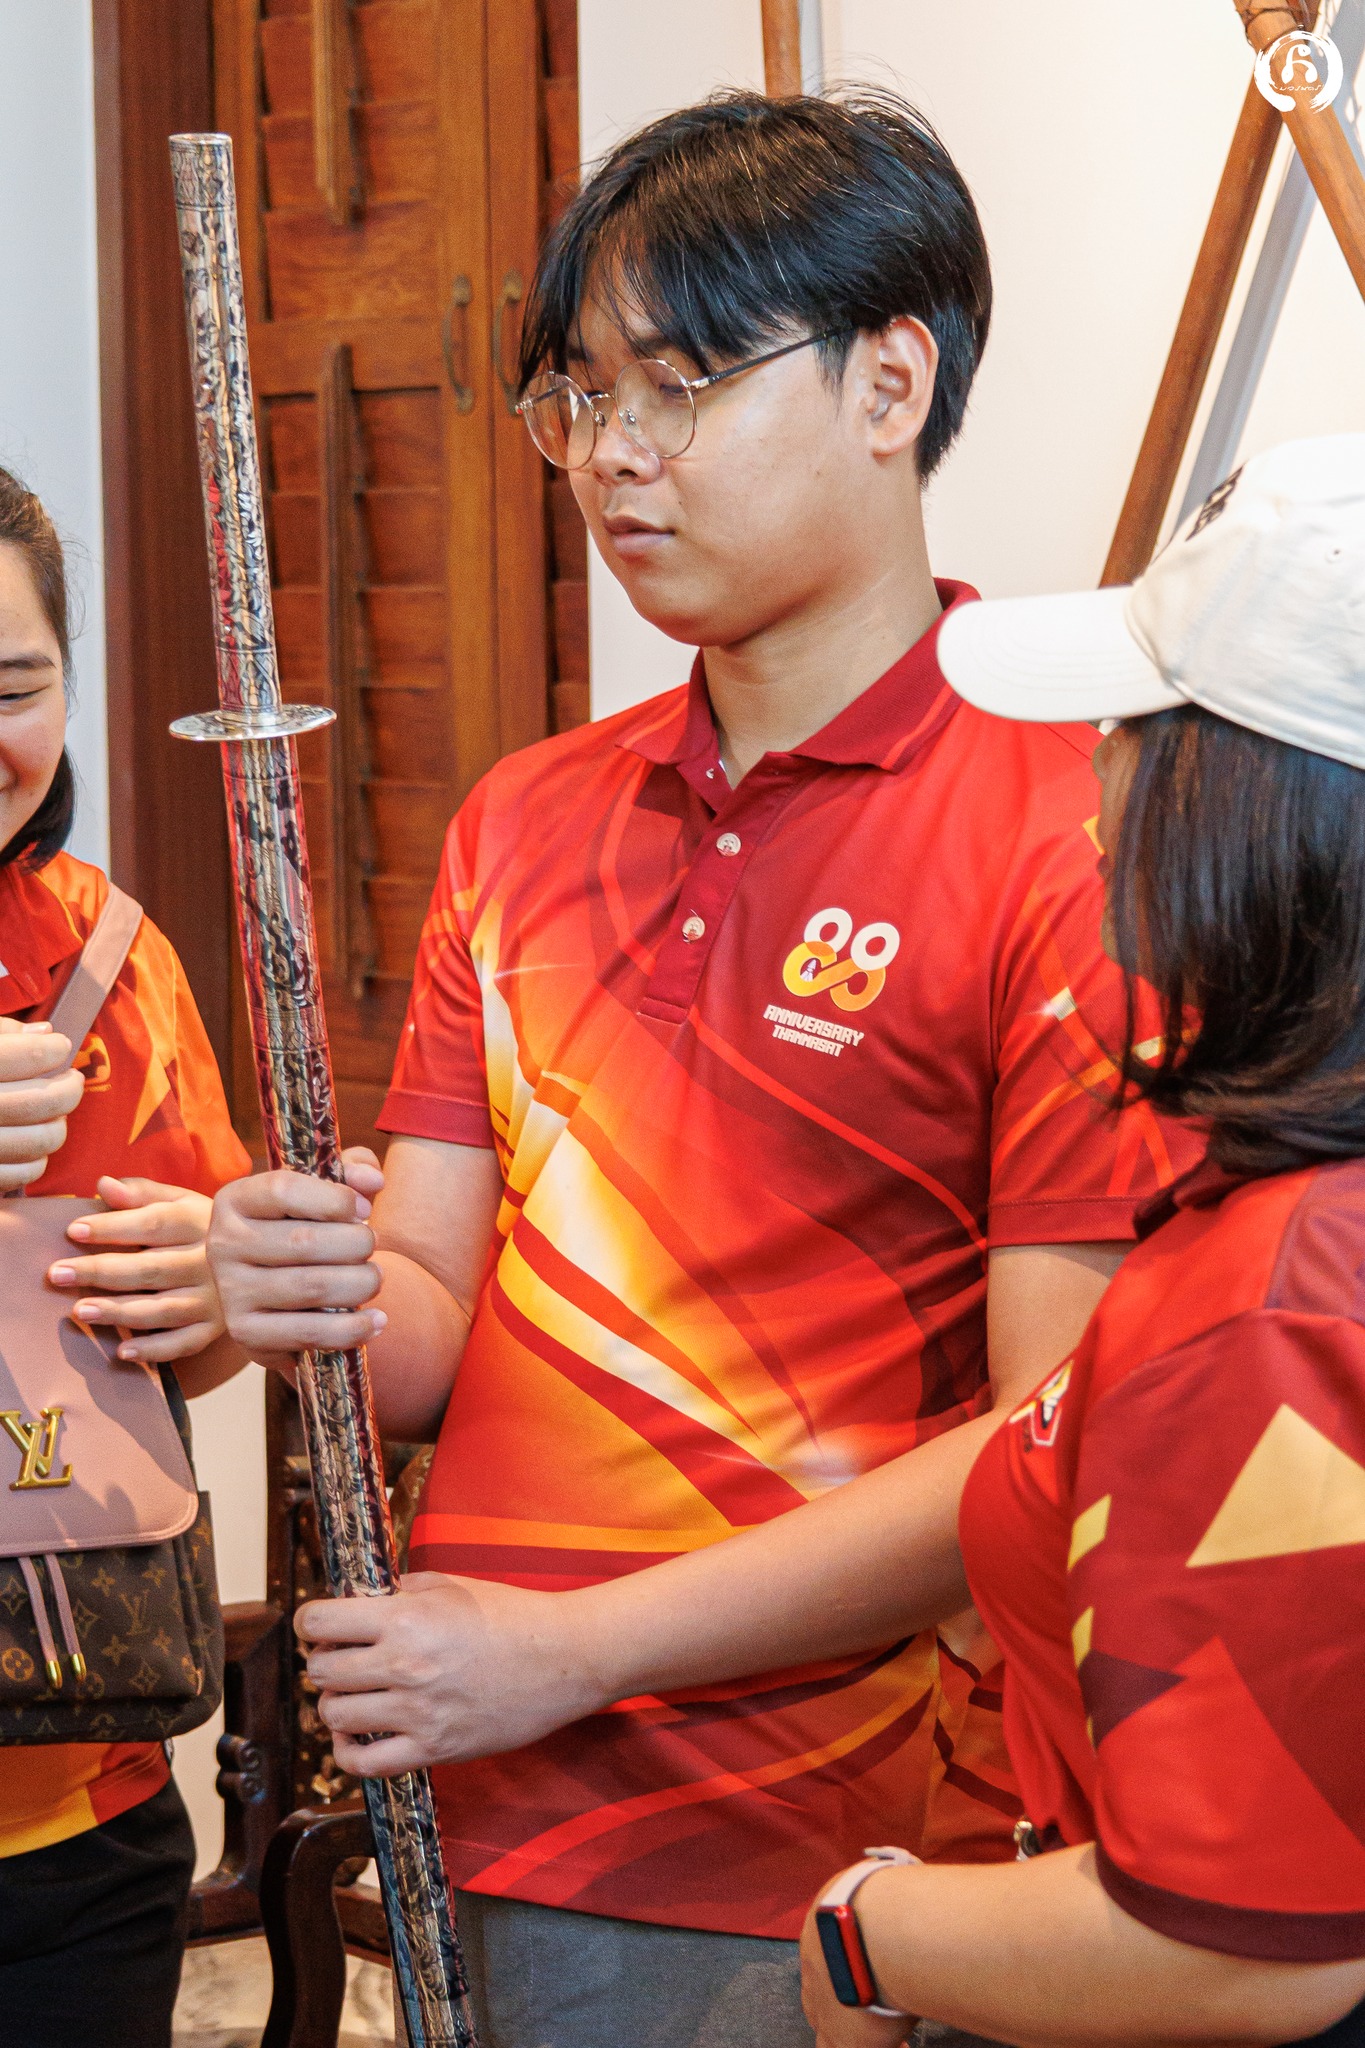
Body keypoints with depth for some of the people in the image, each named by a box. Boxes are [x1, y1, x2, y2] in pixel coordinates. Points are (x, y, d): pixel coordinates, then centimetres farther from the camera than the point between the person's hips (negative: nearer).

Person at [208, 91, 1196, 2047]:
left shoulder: (1068, 827, -12)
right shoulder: (522, 827, 10)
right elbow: (439, 1332, 9)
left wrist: (570, 1649, -18)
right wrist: (335, 1305, -14)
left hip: (850, 1882, -6)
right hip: (498, 1847, 6)